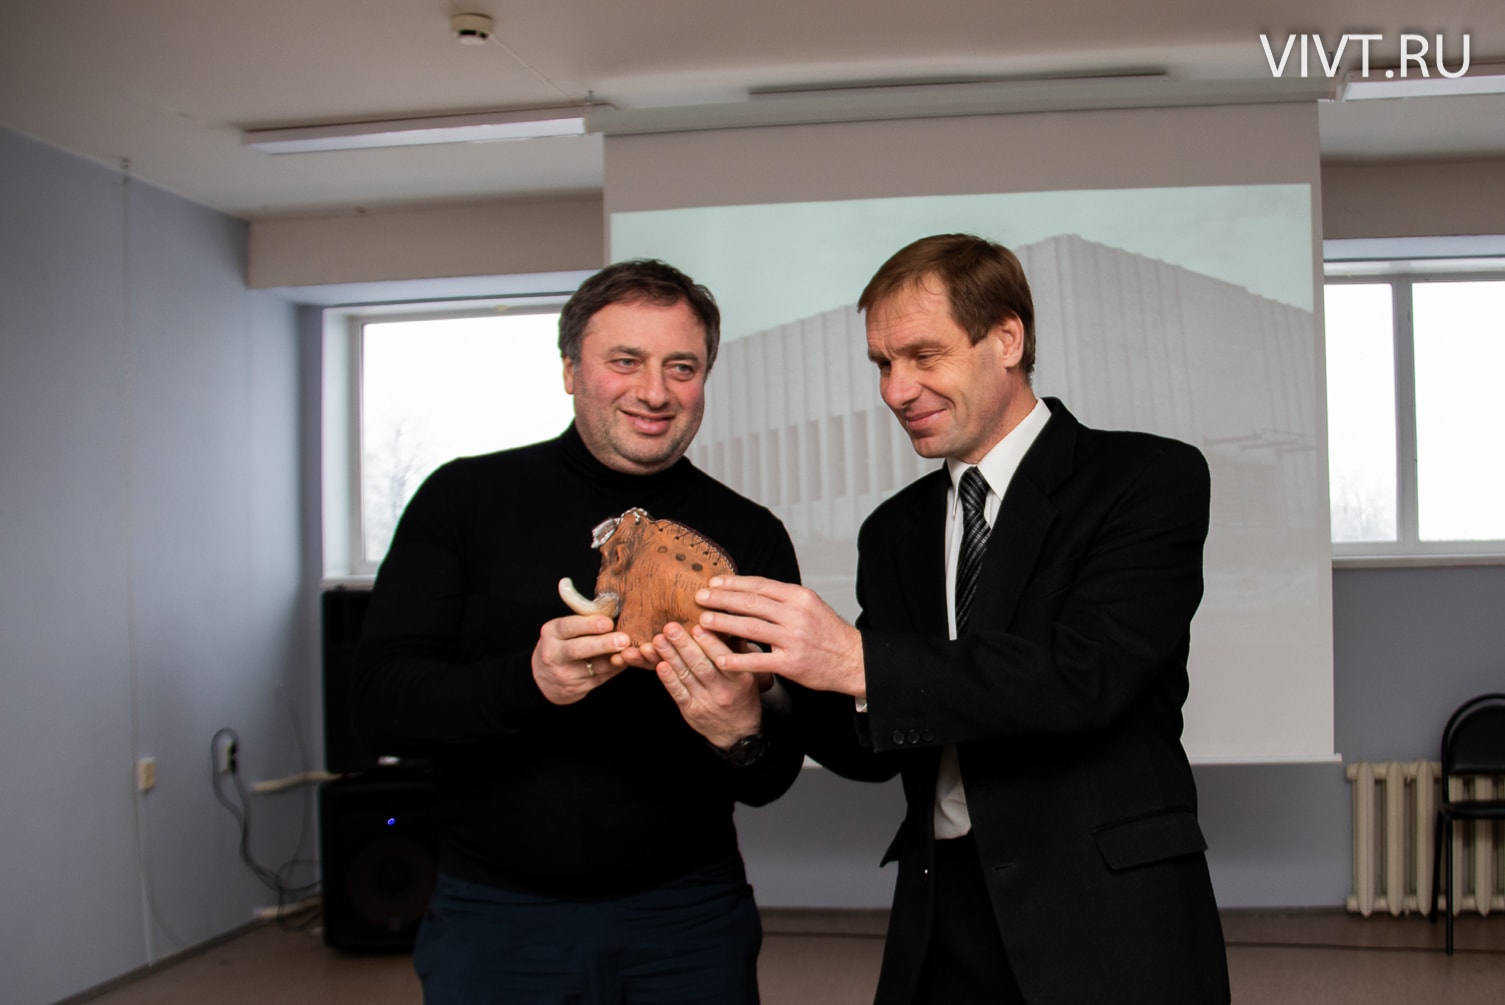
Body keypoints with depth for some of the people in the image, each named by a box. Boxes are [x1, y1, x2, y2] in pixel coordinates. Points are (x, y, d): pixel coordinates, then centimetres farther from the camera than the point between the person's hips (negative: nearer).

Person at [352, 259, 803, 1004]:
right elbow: (379, 704, -11)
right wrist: (529, 682, -29)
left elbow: (772, 780, -4)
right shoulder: (467, 497, -5)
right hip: (495, 914, -1)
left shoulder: (748, 536, -3)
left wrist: (743, 736, -27)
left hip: (687, 917, 1)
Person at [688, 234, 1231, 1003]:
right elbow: (873, 750, 7)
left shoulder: (1150, 479, -6)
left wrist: (856, 660, -27)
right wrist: (767, 684, -13)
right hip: (940, 920, 5)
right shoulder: (894, 533, 11)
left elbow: (1084, 677, -21)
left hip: (1107, 929, -4)